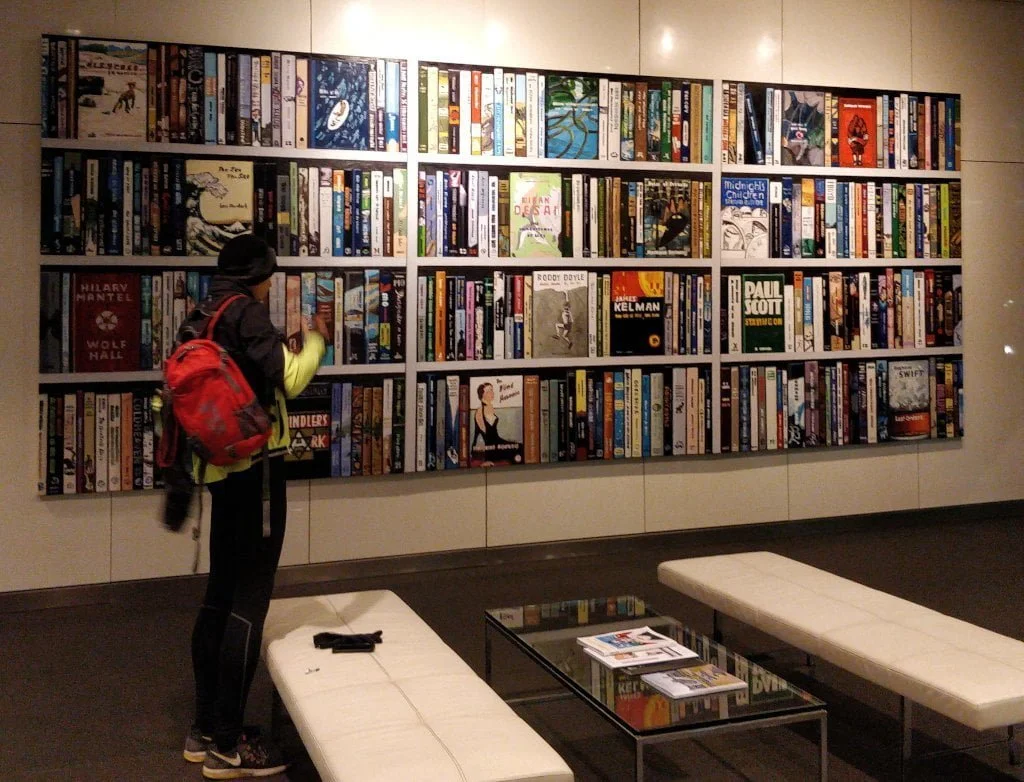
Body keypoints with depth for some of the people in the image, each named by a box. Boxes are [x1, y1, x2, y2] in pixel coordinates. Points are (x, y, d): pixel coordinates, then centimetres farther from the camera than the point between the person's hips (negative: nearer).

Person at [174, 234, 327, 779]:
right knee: (249, 602, -4)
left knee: (220, 595, 15)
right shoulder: (246, 313, -12)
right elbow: (289, 379, -20)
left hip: (221, 468, 9)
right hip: (256, 465, -9)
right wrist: (314, 341, -2)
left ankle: (205, 730, 23)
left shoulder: (200, 319, 13)